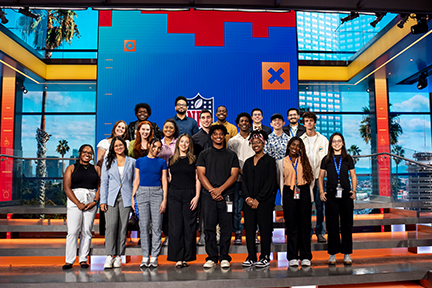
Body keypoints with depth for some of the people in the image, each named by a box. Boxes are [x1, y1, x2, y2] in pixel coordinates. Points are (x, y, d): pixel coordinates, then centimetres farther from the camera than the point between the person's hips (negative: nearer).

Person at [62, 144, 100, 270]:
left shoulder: (96, 169, 15)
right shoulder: (71, 168, 9)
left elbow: (100, 187, 8)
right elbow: (67, 187, -1)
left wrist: (95, 201, -8)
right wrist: (78, 204, -10)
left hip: (91, 202, 2)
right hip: (75, 200, -2)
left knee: (87, 231, 1)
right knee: (73, 231, -8)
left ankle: (83, 259, 8)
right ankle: (69, 260, -1)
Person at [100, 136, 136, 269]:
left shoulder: (132, 162, 10)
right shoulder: (108, 162, 11)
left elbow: (134, 181, 11)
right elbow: (104, 182, 8)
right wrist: (103, 201, 0)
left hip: (126, 198, 0)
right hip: (111, 197, 0)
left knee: (123, 227, 0)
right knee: (111, 225, -11)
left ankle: (118, 256, 8)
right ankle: (110, 256, -6)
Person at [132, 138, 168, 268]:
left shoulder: (162, 162, 9)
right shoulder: (140, 161, 11)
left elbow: (164, 181, 5)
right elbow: (136, 180, 10)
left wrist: (164, 199, -4)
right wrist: (132, 197, 2)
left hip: (157, 193, 0)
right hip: (142, 192, 1)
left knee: (157, 226, -1)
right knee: (144, 226, 1)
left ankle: (154, 257, 6)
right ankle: (145, 257, 9)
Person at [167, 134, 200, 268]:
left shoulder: (194, 160, 6)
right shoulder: (172, 160, 13)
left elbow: (198, 179, 3)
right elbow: (169, 178, 15)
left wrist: (197, 196, -7)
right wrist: (165, 197, 6)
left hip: (189, 195, -1)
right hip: (174, 195, 2)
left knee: (189, 226, 0)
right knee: (175, 226, -1)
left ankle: (186, 257, 9)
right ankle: (178, 258, 4)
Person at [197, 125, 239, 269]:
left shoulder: (231, 155, 12)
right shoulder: (204, 154, 12)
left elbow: (234, 175, 2)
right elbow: (201, 174, 3)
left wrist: (220, 189, -10)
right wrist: (212, 190, -10)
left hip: (226, 196, 0)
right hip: (208, 196, 0)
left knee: (226, 227, 1)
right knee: (209, 227, 1)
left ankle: (224, 257, 11)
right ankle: (211, 257, 11)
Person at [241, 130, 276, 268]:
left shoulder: (269, 160, 1)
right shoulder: (248, 162, 16)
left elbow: (270, 182, -6)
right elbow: (243, 181, 10)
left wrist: (258, 199, -12)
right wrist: (247, 197, -6)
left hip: (264, 201, -4)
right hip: (249, 202, 4)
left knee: (265, 228, -1)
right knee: (249, 229, 4)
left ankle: (265, 257, 9)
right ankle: (251, 257, 13)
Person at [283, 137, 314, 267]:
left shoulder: (305, 160, 11)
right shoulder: (282, 162, 8)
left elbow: (311, 177, 13)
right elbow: (281, 180, 10)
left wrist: (306, 191, 6)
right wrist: (283, 197, 5)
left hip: (304, 193, 1)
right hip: (289, 194, -1)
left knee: (304, 225, 3)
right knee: (291, 225, 0)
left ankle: (305, 257, 10)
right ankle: (293, 257, 7)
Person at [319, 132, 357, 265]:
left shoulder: (348, 159, 8)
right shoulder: (326, 160, 7)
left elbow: (353, 176, 12)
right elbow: (321, 177, 11)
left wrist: (354, 191, -1)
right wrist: (321, 192, 0)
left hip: (346, 195, 0)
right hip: (331, 195, 0)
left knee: (347, 224, 4)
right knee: (332, 225, 3)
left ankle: (347, 254, 14)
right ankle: (332, 254, 12)